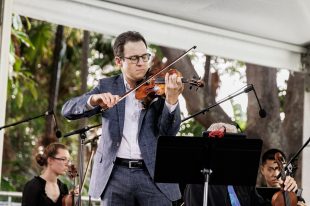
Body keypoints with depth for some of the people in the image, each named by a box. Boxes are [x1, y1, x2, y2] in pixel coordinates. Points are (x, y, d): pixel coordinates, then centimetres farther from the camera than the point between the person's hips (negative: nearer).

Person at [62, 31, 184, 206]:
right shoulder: (107, 86, 9)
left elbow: (170, 132, -6)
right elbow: (68, 110, -1)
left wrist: (171, 98, -23)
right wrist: (93, 100, -22)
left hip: (154, 174, -1)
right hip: (115, 173, 1)